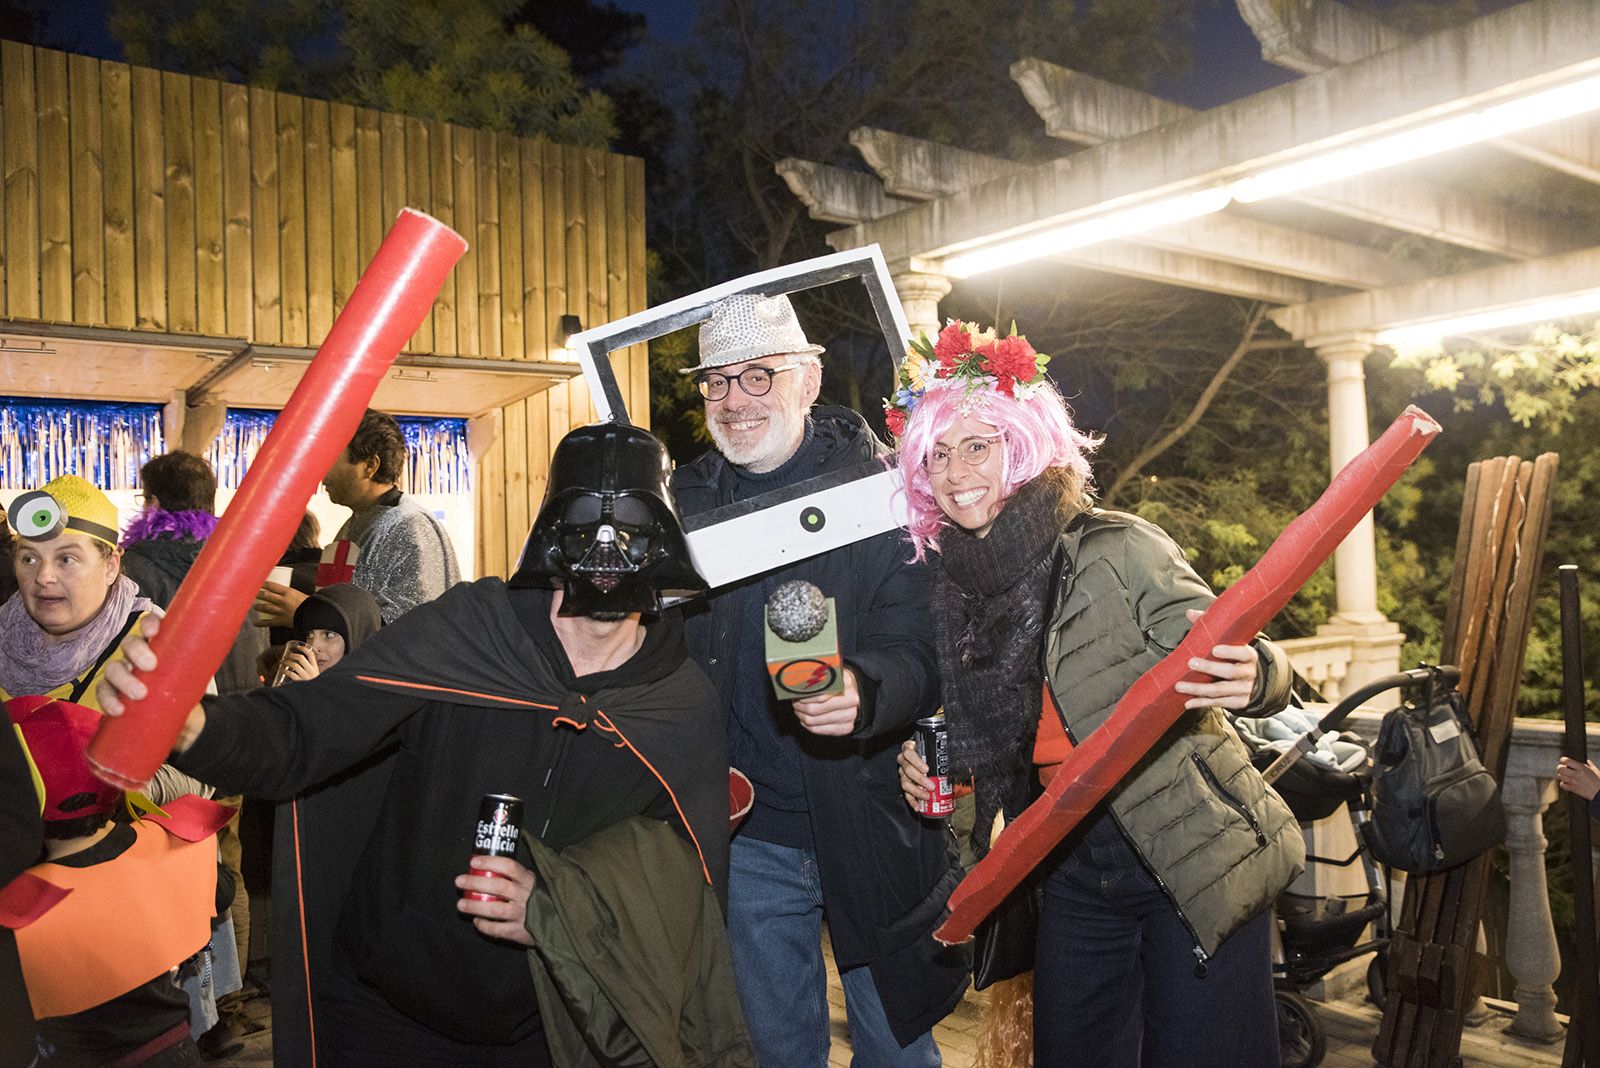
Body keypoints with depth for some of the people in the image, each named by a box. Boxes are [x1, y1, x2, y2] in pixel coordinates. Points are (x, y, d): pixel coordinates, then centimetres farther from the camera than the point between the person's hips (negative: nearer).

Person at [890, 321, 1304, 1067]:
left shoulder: (1116, 550, -15)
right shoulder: (954, 593, 3)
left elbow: (1225, 662, -19)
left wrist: (1249, 677, -41)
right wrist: (937, 772, 0)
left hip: (1194, 861, -5)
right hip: (1074, 871, 6)